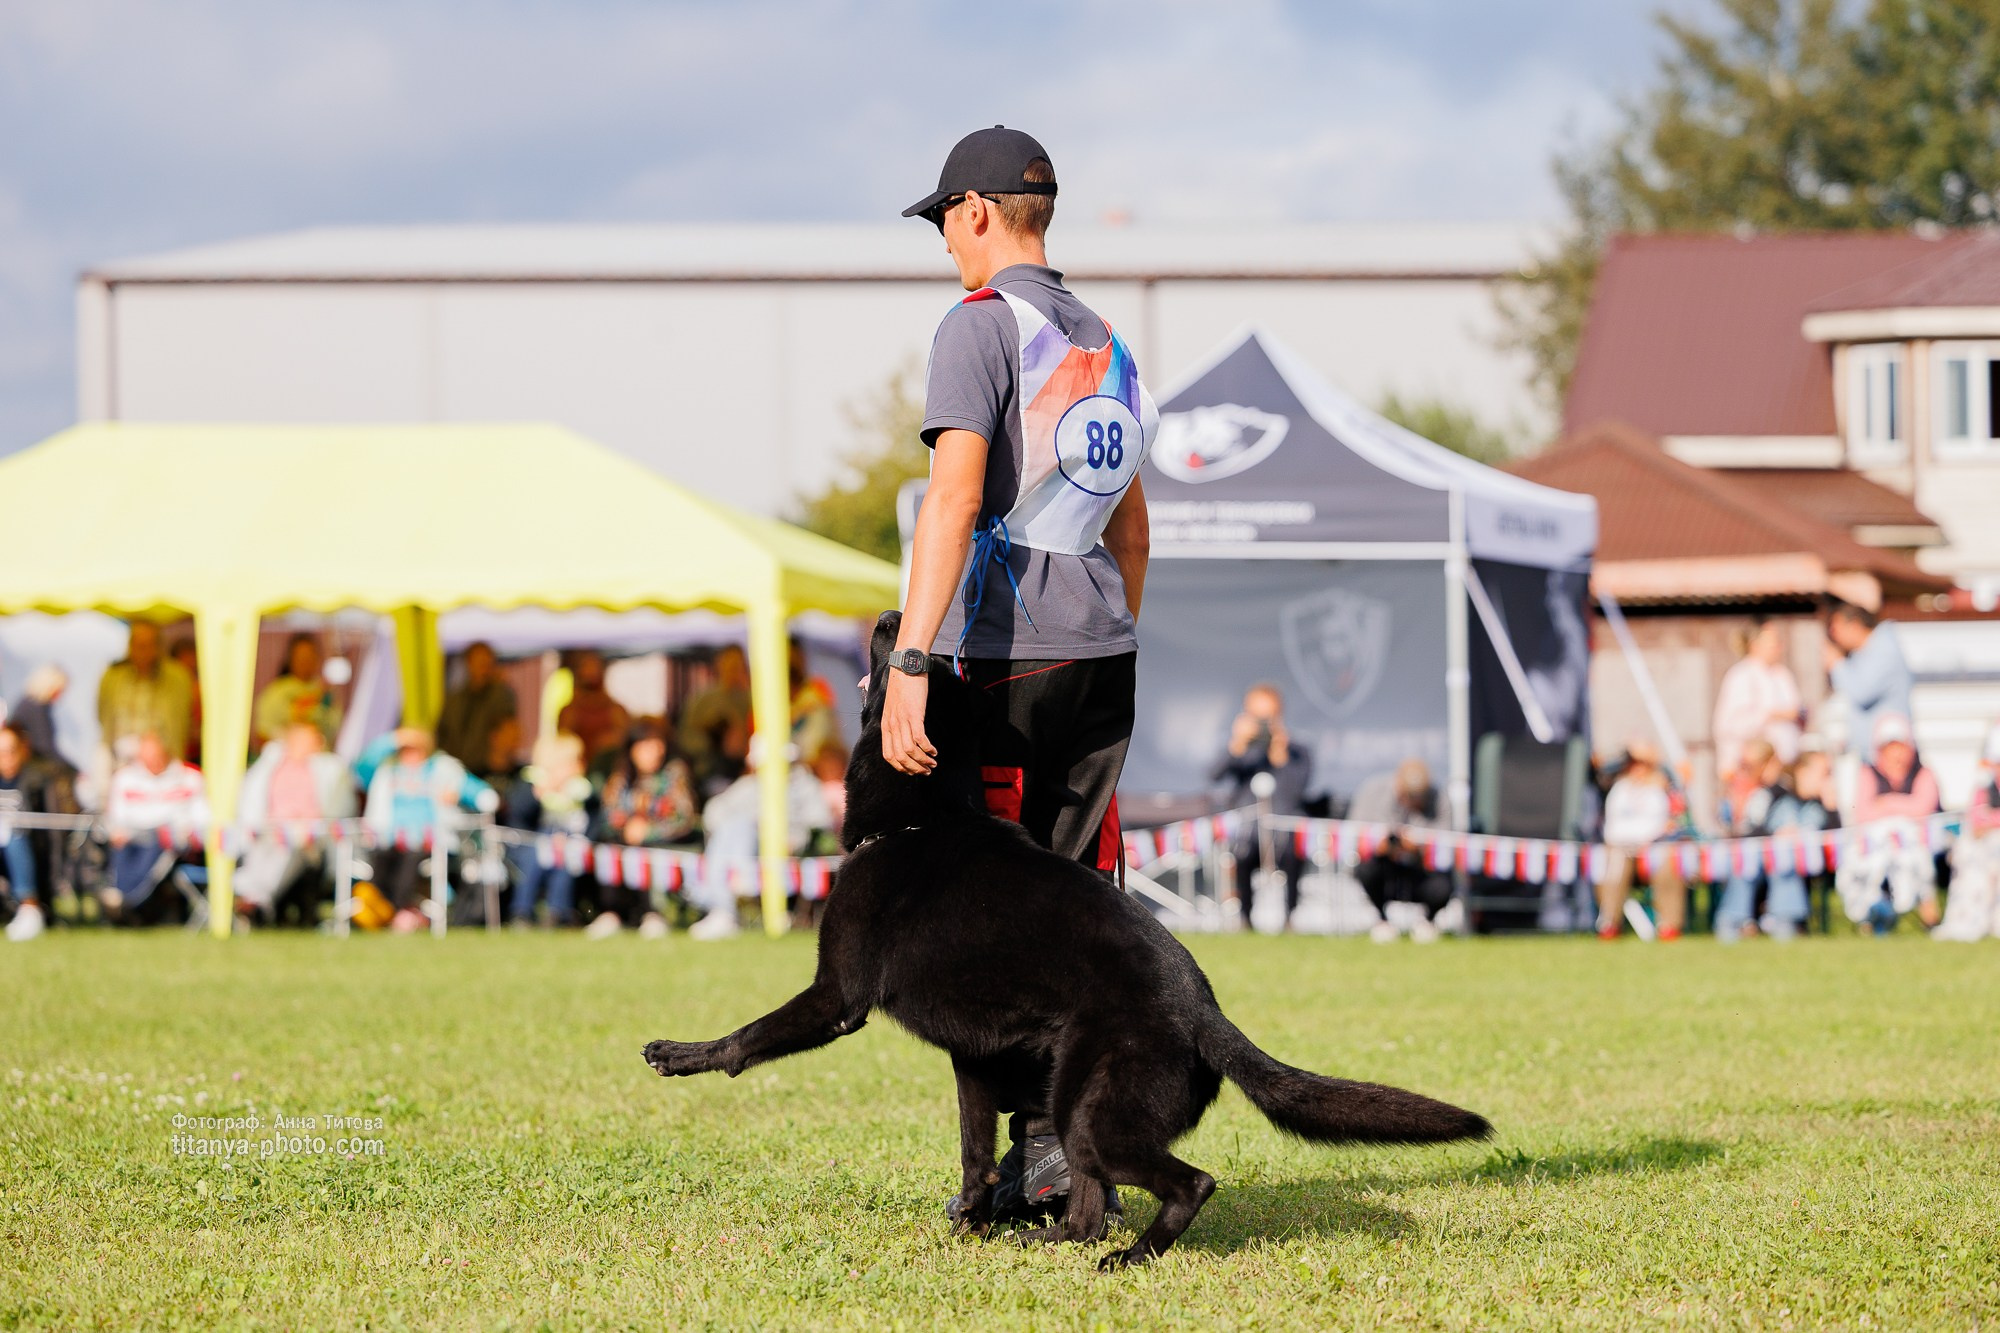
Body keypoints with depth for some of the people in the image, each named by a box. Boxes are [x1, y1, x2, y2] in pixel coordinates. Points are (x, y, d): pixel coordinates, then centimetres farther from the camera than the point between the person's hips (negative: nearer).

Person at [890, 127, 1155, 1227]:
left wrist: (911, 661, -25)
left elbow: (955, 497, -20)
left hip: (1006, 655, -7)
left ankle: (1041, 1143, -10)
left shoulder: (981, 325, -8)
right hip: (1103, 652, 7)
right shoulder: (1105, 344, 18)